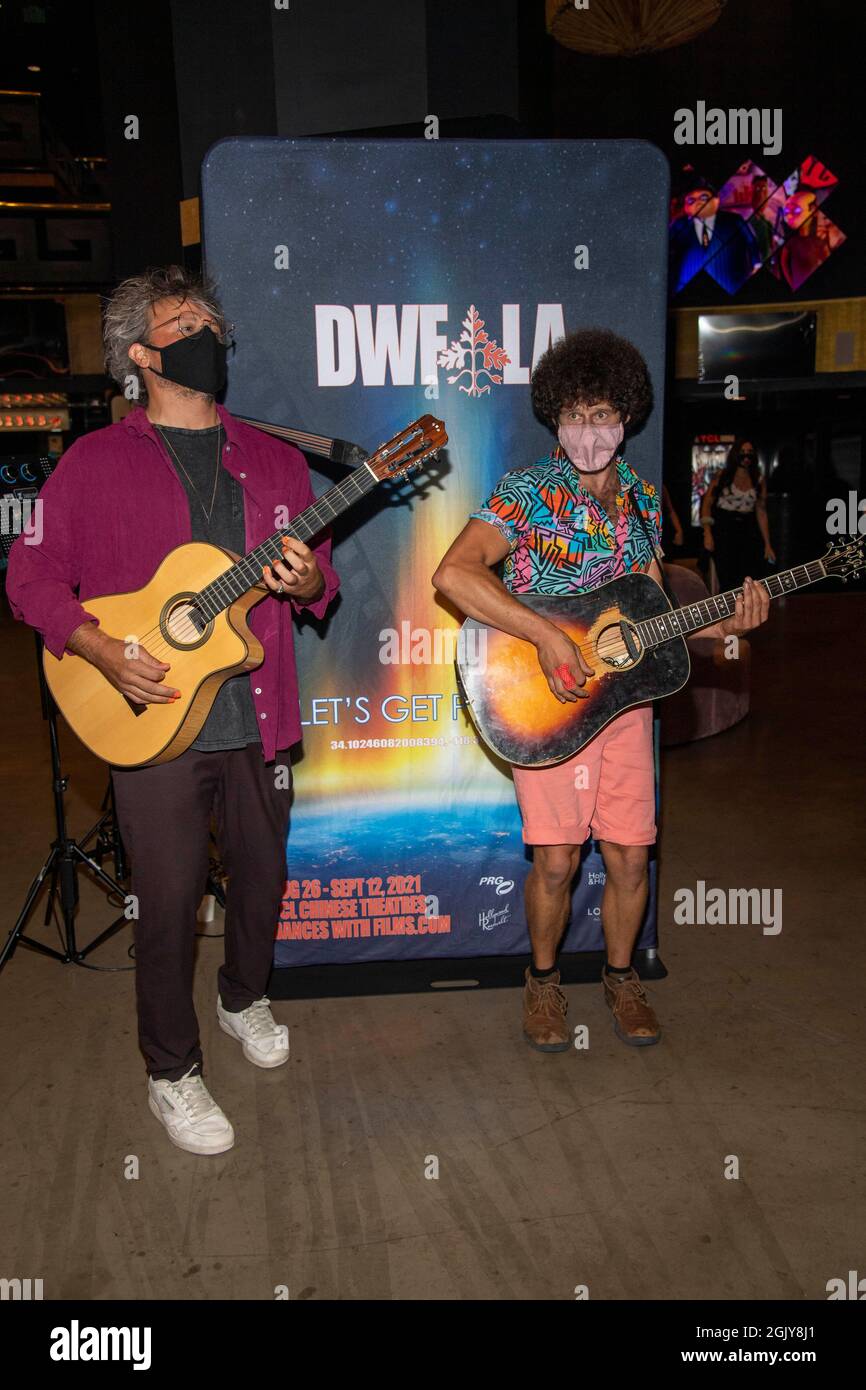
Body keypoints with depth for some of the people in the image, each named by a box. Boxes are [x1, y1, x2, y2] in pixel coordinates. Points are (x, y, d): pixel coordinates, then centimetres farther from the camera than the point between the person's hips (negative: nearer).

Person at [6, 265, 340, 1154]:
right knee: (169, 898, 4)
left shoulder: (274, 462, 10)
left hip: (259, 720, 4)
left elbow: (319, 581, 14)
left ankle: (244, 996, 46)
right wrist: (103, 651, -15)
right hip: (151, 722, -3)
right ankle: (171, 1071, 24)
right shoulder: (95, 462, 0)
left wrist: (304, 580, -10)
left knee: (262, 875, 16)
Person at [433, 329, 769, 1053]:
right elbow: (454, 573, -22)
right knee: (557, 859, -6)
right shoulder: (529, 489, -7)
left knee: (630, 857, 6)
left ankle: (621, 975, 31)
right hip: (546, 700, -4)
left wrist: (726, 621, 0)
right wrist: (548, 636, -25)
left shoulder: (643, 497, 11)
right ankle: (543, 979, 20)